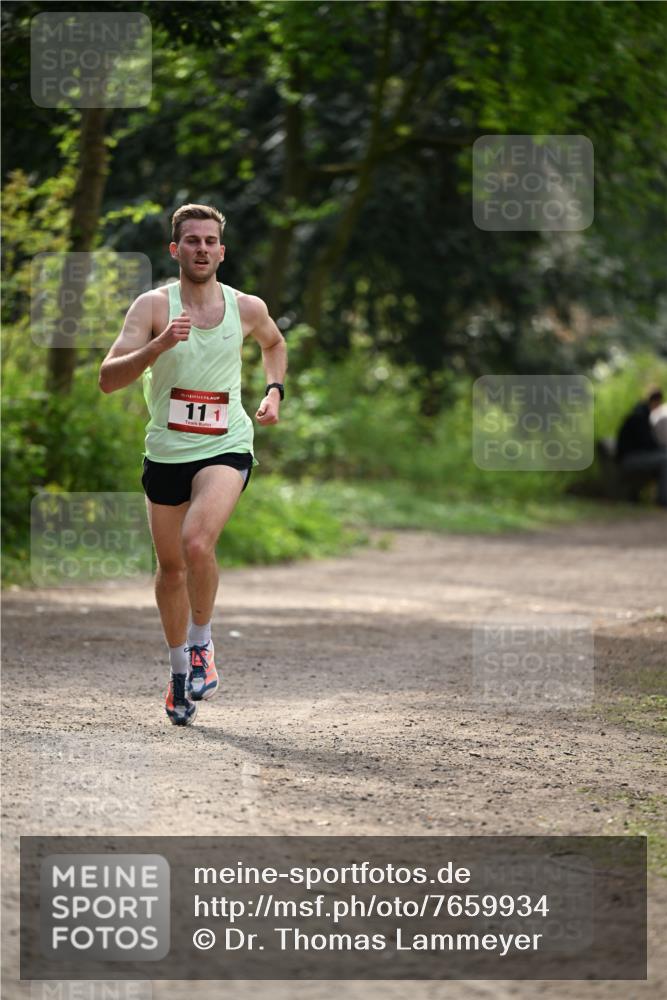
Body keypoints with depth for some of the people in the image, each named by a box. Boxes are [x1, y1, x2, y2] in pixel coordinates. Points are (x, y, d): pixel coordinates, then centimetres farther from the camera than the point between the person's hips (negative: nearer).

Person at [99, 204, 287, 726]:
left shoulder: (248, 308, -1)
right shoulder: (153, 306, -8)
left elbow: (274, 343, 24)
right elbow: (108, 379, -18)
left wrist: (274, 391, 8)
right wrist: (158, 346, -31)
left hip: (226, 449, -1)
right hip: (166, 451, 1)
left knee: (197, 542, -26)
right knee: (171, 565, 11)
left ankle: (203, 645, -4)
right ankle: (180, 668, 32)